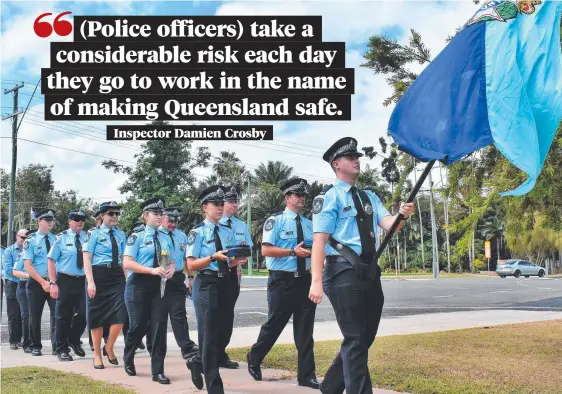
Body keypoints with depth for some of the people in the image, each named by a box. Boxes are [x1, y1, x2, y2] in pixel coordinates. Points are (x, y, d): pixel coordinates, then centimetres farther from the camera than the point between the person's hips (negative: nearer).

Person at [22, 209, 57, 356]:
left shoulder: (56, 239, 6)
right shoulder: (31, 241, -2)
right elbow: (28, 266, -8)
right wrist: (43, 282, -16)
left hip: (54, 281, 2)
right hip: (36, 282, -2)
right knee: (35, 316, 8)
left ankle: (57, 346, -3)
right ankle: (36, 347, 21)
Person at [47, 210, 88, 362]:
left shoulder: (87, 238, 4)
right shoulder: (62, 238, -3)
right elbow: (51, 261, -4)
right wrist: (53, 283, -11)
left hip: (84, 280, 3)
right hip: (66, 280, -2)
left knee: (83, 313, 2)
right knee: (64, 315, 4)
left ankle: (74, 340, 27)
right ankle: (62, 349, 15)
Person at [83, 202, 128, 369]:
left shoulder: (120, 234, 11)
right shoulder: (94, 233, -3)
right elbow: (87, 259, -8)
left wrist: (126, 279, 10)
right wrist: (90, 282, -17)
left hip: (117, 276, 4)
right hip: (99, 276, -3)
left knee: (120, 316, -8)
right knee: (97, 317, 6)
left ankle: (109, 348, 15)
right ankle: (97, 355, 20)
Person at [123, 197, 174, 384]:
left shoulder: (166, 238, 11)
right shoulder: (137, 237, -4)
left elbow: (172, 262, 16)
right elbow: (127, 263, -12)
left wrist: (170, 270, -9)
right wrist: (153, 270, -22)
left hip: (160, 285, 4)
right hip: (139, 285, -4)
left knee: (160, 326, -3)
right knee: (138, 326, 3)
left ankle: (158, 371, 3)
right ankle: (129, 360, 32)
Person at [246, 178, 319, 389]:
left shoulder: (309, 224, 13)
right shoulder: (276, 220, -4)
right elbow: (266, 250, -12)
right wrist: (293, 251, -20)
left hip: (304, 280, 5)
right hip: (282, 280, -5)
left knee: (305, 329, 5)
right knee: (274, 324, 5)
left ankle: (306, 375, 10)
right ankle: (254, 359, 30)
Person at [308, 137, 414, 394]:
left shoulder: (369, 197, 18)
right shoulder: (329, 196, -4)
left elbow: (389, 226, 5)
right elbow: (319, 240, -12)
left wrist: (402, 215, -19)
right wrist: (316, 281, -20)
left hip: (370, 272, 8)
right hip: (344, 272, -8)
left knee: (365, 339, 15)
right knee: (355, 340, -7)